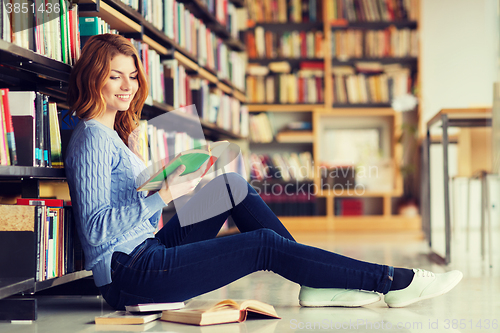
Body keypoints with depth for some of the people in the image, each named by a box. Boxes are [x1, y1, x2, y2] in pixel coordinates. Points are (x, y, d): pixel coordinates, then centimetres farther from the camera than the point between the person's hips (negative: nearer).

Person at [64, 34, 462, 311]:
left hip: (149, 249, 10)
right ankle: (393, 282, -6)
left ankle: (316, 283, 5)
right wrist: (163, 196, -26)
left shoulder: (111, 134, 17)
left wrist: (171, 186, 4)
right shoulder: (92, 137, -13)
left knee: (233, 187, 7)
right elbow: (96, 228, -22)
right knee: (264, 245, -13)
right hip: (131, 273, -10)